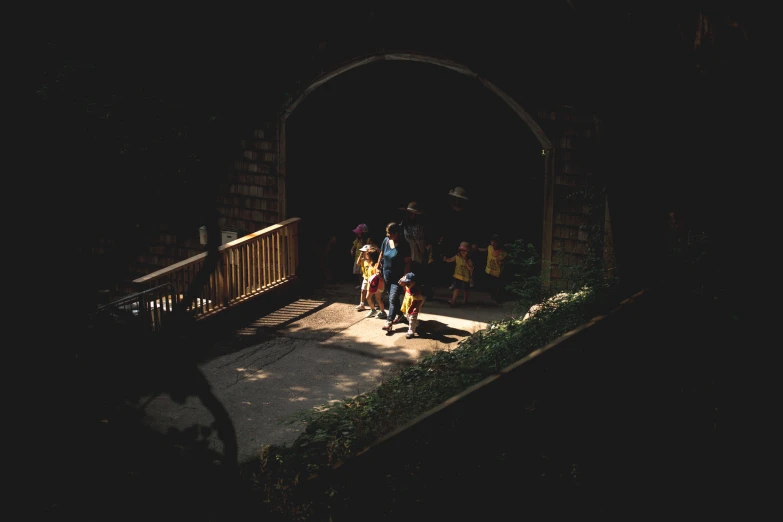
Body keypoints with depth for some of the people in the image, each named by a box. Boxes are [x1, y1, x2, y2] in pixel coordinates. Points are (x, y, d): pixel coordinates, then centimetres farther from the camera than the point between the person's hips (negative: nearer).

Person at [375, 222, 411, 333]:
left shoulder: (403, 244, -19)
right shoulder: (386, 241, -3)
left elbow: (407, 262, -17)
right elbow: (381, 255, 12)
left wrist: (405, 276, -21)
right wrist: (378, 267, 14)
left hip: (397, 277, -6)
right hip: (387, 274, 6)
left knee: (393, 298, -12)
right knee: (394, 297, 20)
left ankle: (389, 322, -15)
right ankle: (399, 314, 40)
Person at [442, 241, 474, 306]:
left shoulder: (468, 260, -8)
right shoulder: (457, 257, -3)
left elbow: (471, 269, -13)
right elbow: (450, 260, -3)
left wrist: (466, 264, -25)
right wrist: (445, 259, -24)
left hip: (465, 277, 0)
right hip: (457, 276, 0)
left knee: (465, 289, 14)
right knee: (456, 288, -4)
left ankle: (465, 300, 35)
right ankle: (453, 301, -4)